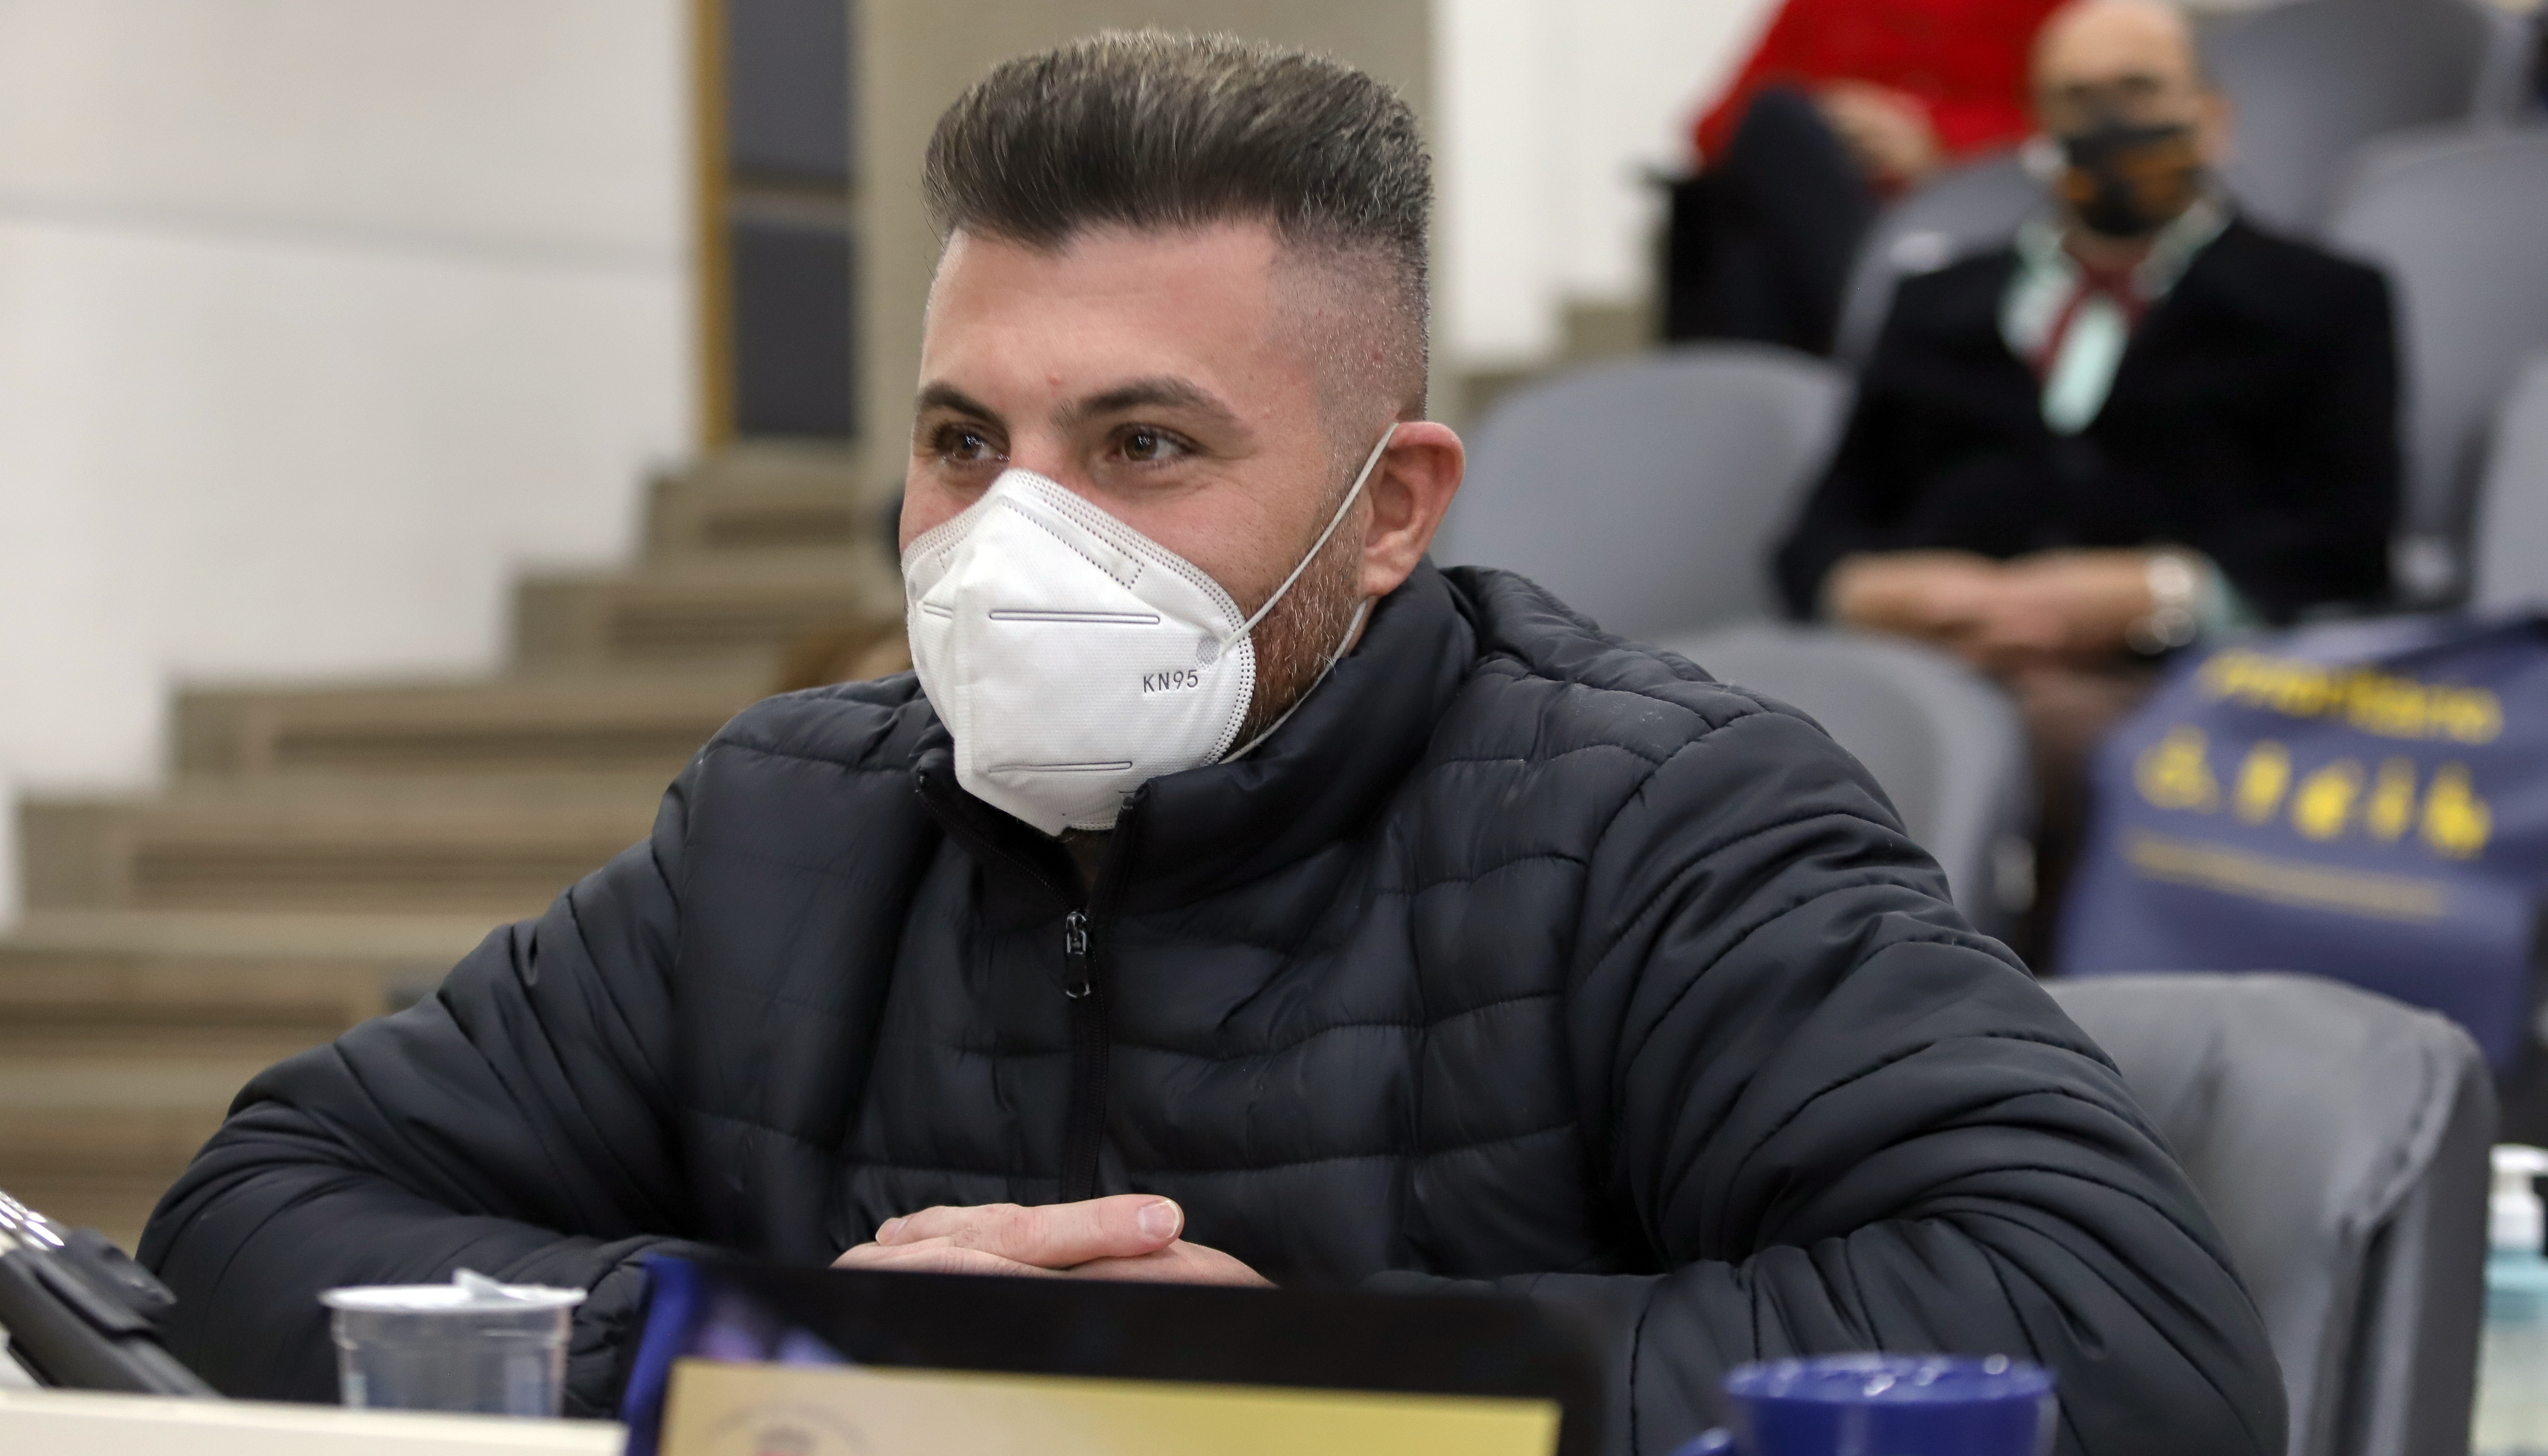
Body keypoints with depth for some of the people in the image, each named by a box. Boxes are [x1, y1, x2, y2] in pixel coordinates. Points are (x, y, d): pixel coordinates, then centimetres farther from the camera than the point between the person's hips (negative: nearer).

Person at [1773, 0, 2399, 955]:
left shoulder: (2321, 304, 24)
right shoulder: (1938, 305, 33)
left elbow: (2342, 547, 8)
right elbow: (1822, 537, 22)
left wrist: (2145, 595, -8)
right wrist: (1877, 589, -2)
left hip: (2162, 676, -2)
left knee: (2069, 728, -40)